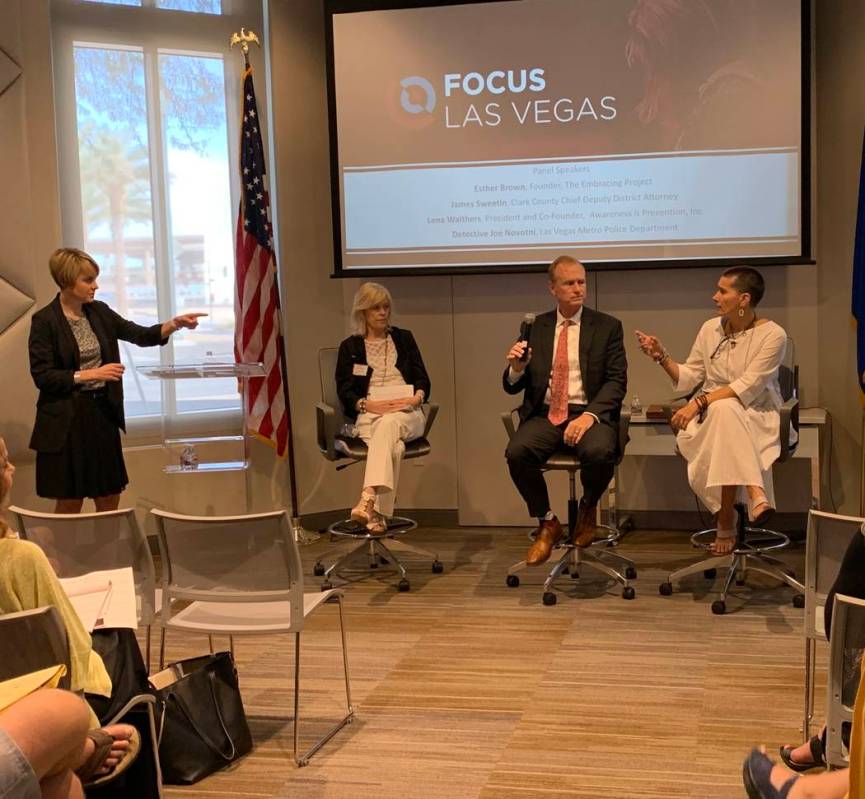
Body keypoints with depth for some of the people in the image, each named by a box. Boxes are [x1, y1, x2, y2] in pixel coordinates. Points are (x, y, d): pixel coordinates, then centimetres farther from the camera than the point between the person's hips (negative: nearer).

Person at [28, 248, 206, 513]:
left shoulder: (99, 312, 6)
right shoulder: (44, 321, -11)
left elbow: (142, 335, 3)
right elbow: (41, 376, -14)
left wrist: (174, 324, -13)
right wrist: (90, 374, -18)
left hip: (103, 414, 6)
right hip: (66, 421, -6)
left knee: (109, 500, 11)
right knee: (69, 504, 3)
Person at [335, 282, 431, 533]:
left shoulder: (403, 338, 21)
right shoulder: (349, 347, 16)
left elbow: (422, 378, 13)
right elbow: (344, 390, 6)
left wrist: (417, 397, -11)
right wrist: (368, 404, -14)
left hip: (406, 414, 0)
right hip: (369, 415, 0)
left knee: (388, 425, -39)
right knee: (393, 447, -37)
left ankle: (368, 500, -55)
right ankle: (378, 513, -45)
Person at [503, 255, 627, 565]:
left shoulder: (607, 327, 8)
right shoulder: (536, 327, 13)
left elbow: (617, 381, -2)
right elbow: (512, 387, 12)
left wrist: (589, 416, -19)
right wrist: (516, 367, -13)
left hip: (589, 413, -2)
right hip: (544, 413, 2)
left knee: (599, 452, -34)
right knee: (516, 452, -28)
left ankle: (588, 508, 2)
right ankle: (547, 524, -3)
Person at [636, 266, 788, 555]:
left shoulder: (772, 334, -8)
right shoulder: (710, 329, 8)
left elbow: (748, 386, -19)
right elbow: (687, 378, 11)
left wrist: (698, 403, -25)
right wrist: (661, 356, -5)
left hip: (756, 417, -3)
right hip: (711, 416, 3)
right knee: (724, 409, -35)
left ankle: (726, 522, -38)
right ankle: (755, 495, -47)